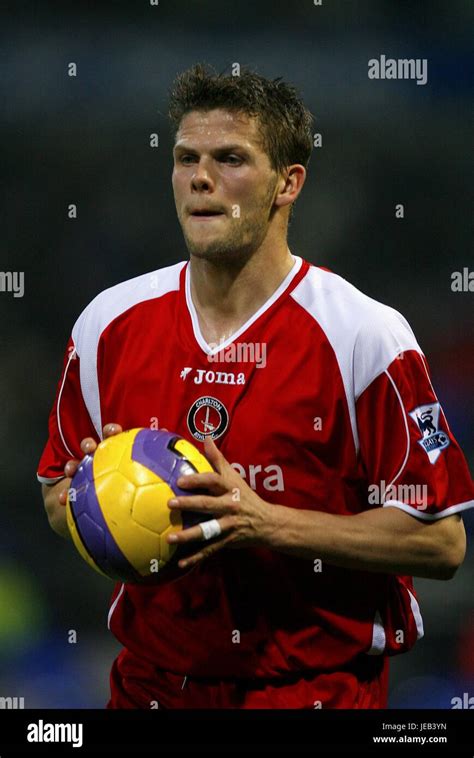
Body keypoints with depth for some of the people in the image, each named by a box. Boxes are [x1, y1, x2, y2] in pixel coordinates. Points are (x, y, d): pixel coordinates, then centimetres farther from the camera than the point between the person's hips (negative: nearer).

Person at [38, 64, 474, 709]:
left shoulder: (367, 335, -12)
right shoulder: (108, 323, 1)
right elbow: (57, 501, 12)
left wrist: (267, 523, -23)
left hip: (318, 685, -4)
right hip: (152, 681, 4)